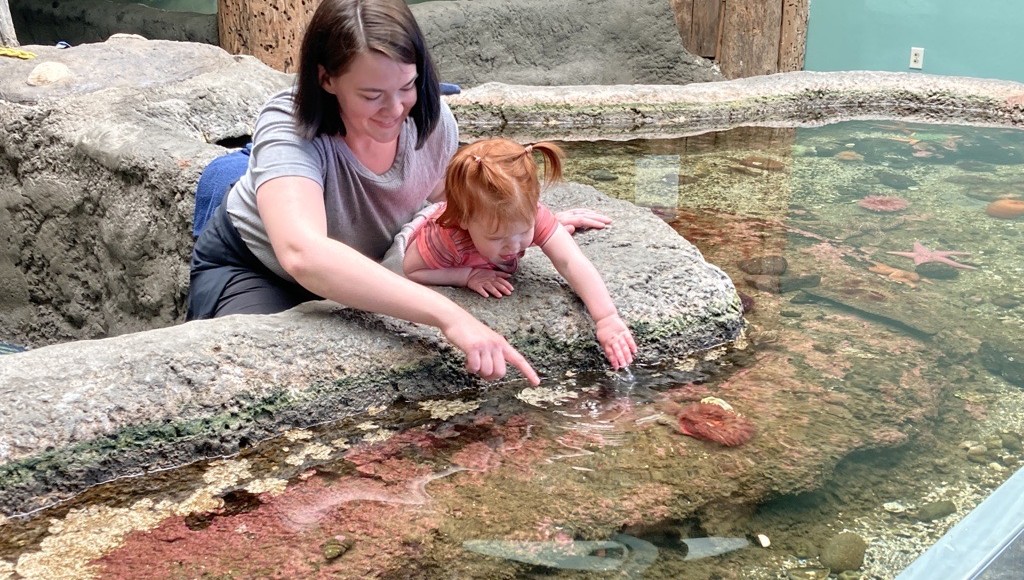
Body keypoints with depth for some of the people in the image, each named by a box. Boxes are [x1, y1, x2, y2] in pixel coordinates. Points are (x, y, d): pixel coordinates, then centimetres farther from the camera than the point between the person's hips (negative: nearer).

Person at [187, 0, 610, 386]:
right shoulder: (290, 131, -36)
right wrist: (448, 315, -64)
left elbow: (449, 190, 7)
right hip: (251, 271, -6)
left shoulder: (428, 118, -19)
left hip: (359, 271, 6)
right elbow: (303, 254, -57)